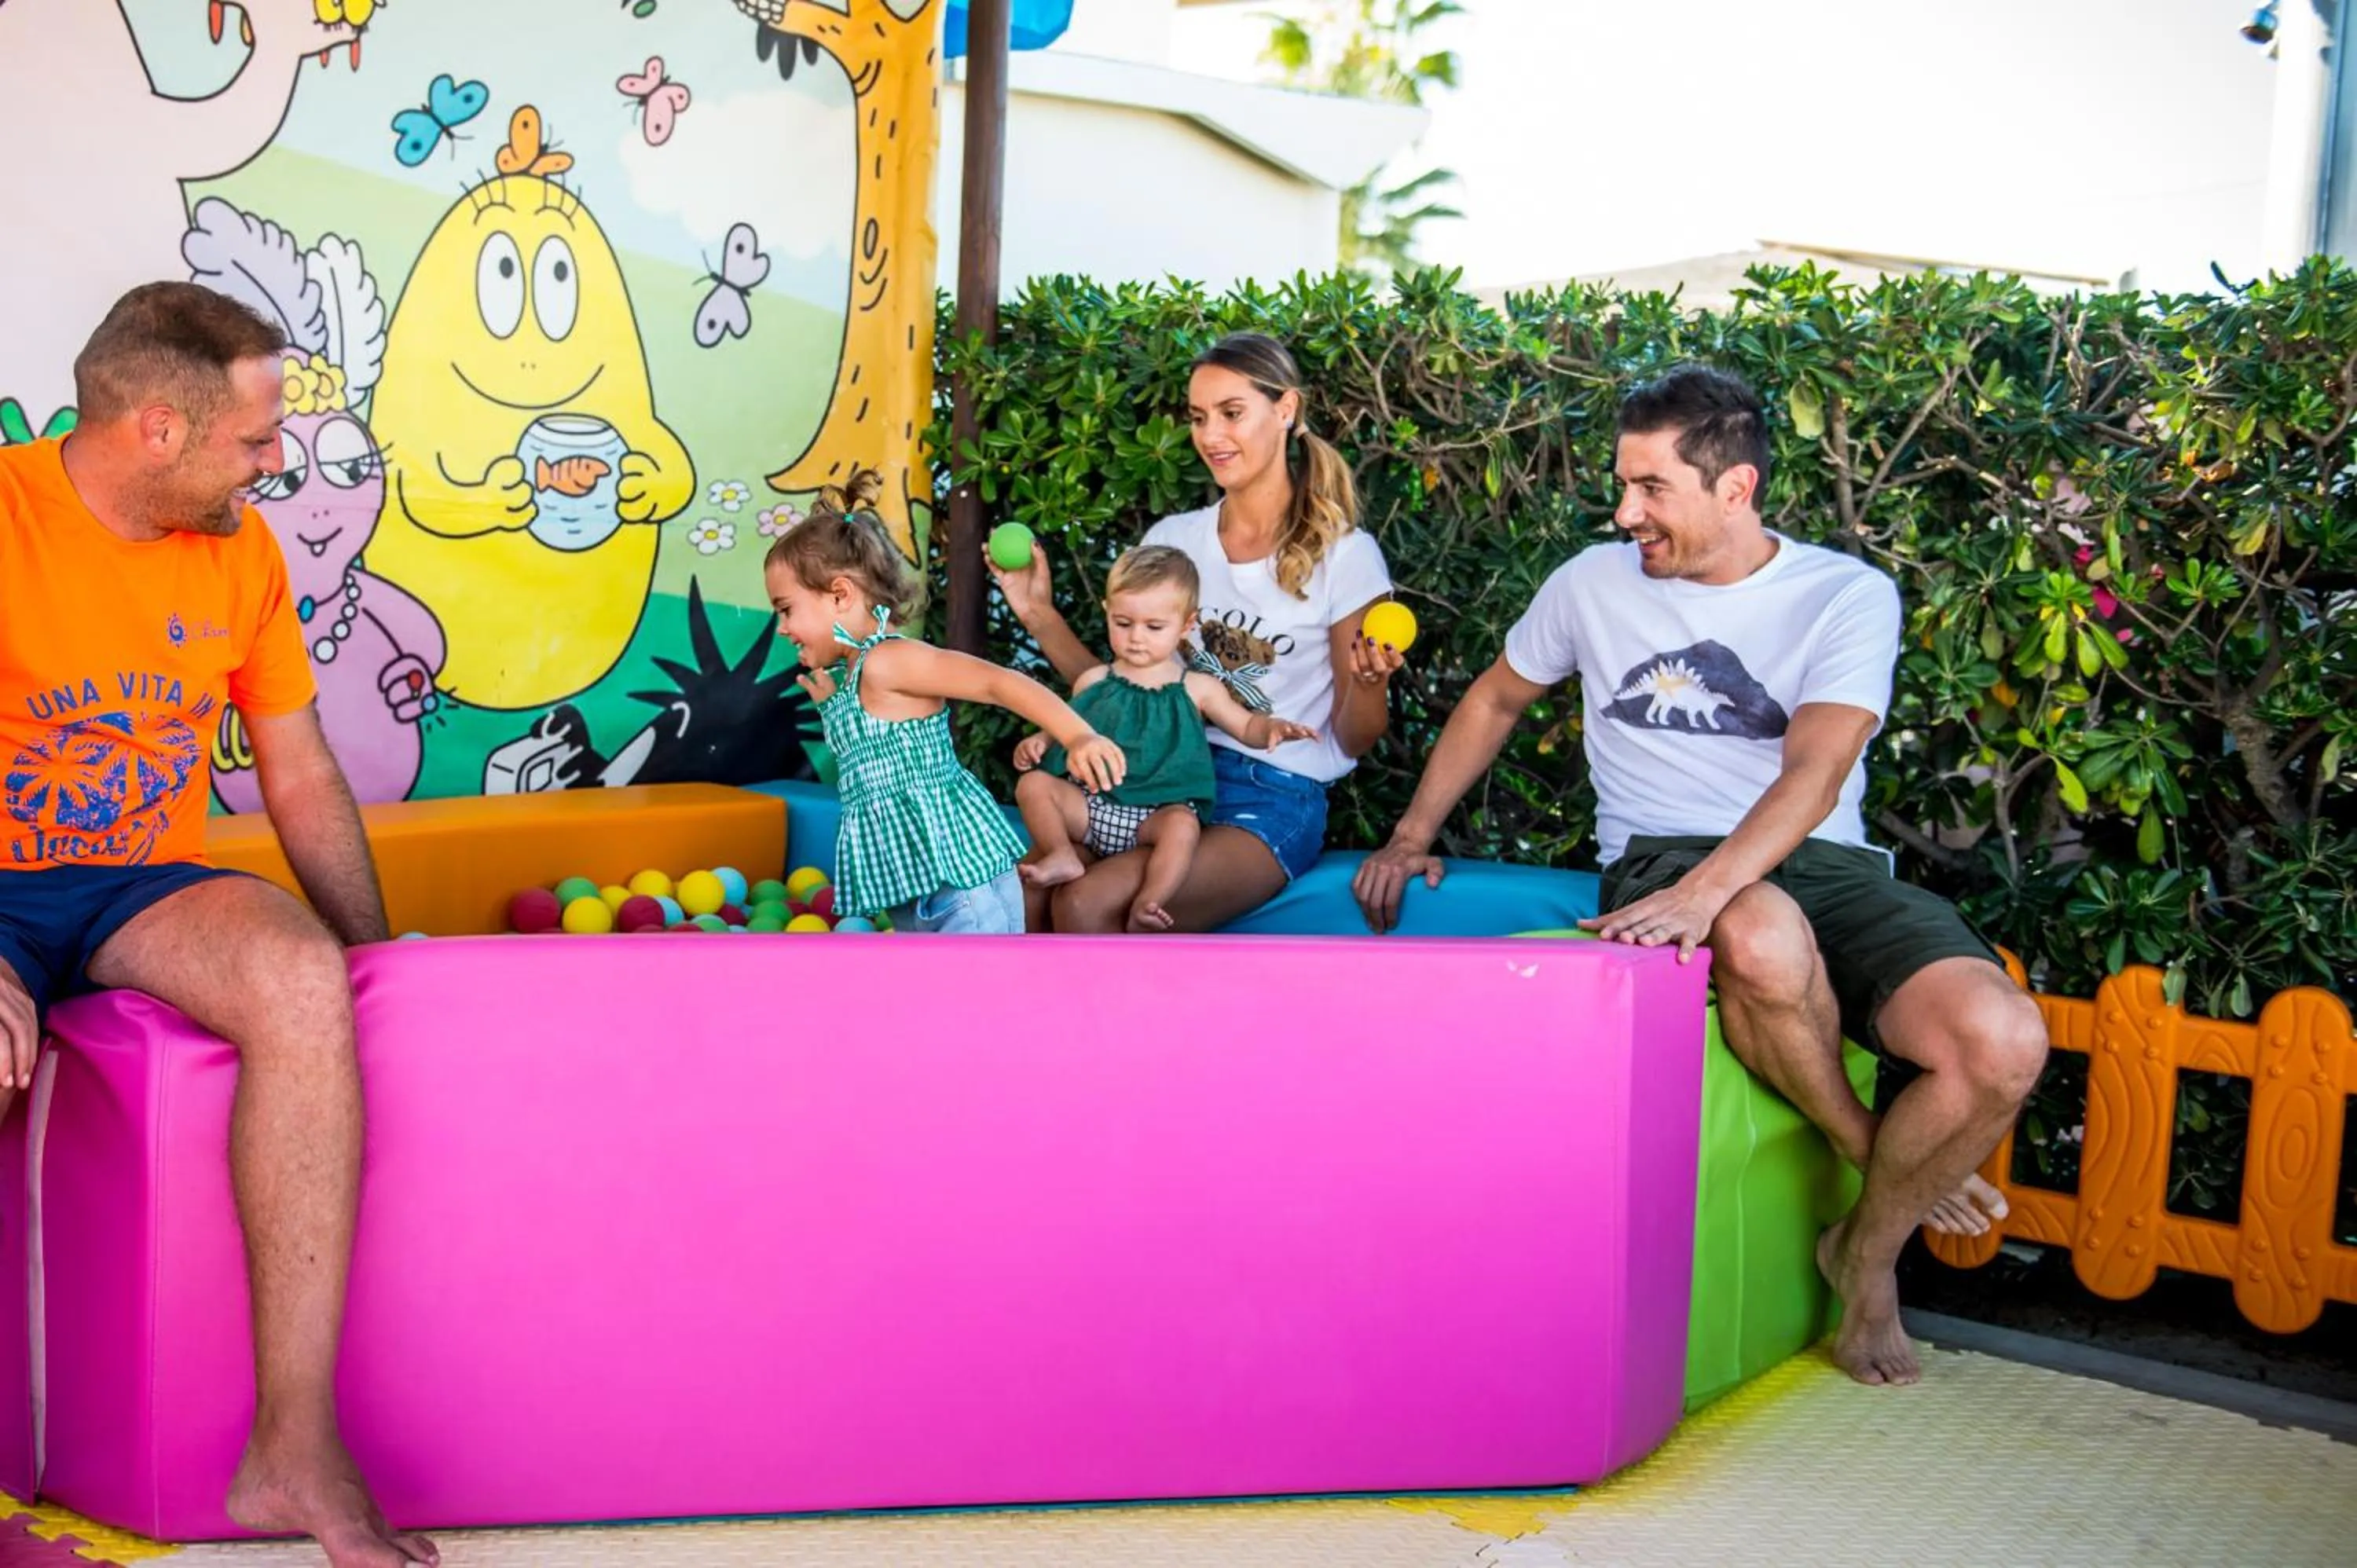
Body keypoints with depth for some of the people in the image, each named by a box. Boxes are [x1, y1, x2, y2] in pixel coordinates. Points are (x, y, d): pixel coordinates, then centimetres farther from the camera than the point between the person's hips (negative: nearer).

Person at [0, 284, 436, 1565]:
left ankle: (295, 1454, -29)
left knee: (304, 979, -30)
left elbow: (303, 778, 13)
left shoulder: (240, 549, 7)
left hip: (145, 889, 4)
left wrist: (375, 949, 4)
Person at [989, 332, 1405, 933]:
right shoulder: (1172, 539, 10)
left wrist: (1369, 683, -21)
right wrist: (1040, 616, 3)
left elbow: (1353, 741, 0)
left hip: (1270, 798, -4)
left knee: (1087, 907, -30)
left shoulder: (1343, 554, -3)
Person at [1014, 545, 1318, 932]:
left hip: (1159, 810, -3)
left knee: (1184, 825, -36)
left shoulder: (1197, 689, 8)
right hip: (1091, 803, 3)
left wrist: (1273, 728, -9)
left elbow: (1246, 725, 13)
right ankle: (1063, 857, -27)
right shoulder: (1093, 682, 12)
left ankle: (1147, 905, -49)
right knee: (1033, 784, -18)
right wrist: (1038, 741, 0)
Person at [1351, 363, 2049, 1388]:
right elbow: (1494, 702, 27)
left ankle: (1865, 1255, 5)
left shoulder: (1848, 597, 2)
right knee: (1764, 937, -41)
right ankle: (1866, 1150, -7)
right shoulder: (1597, 584, 11)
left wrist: (1707, 888, -32)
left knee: (2002, 1045, -26)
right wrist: (1412, 835, 21)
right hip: (1660, 859, 0)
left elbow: (1814, 772, -15)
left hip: (1825, 865, 1)